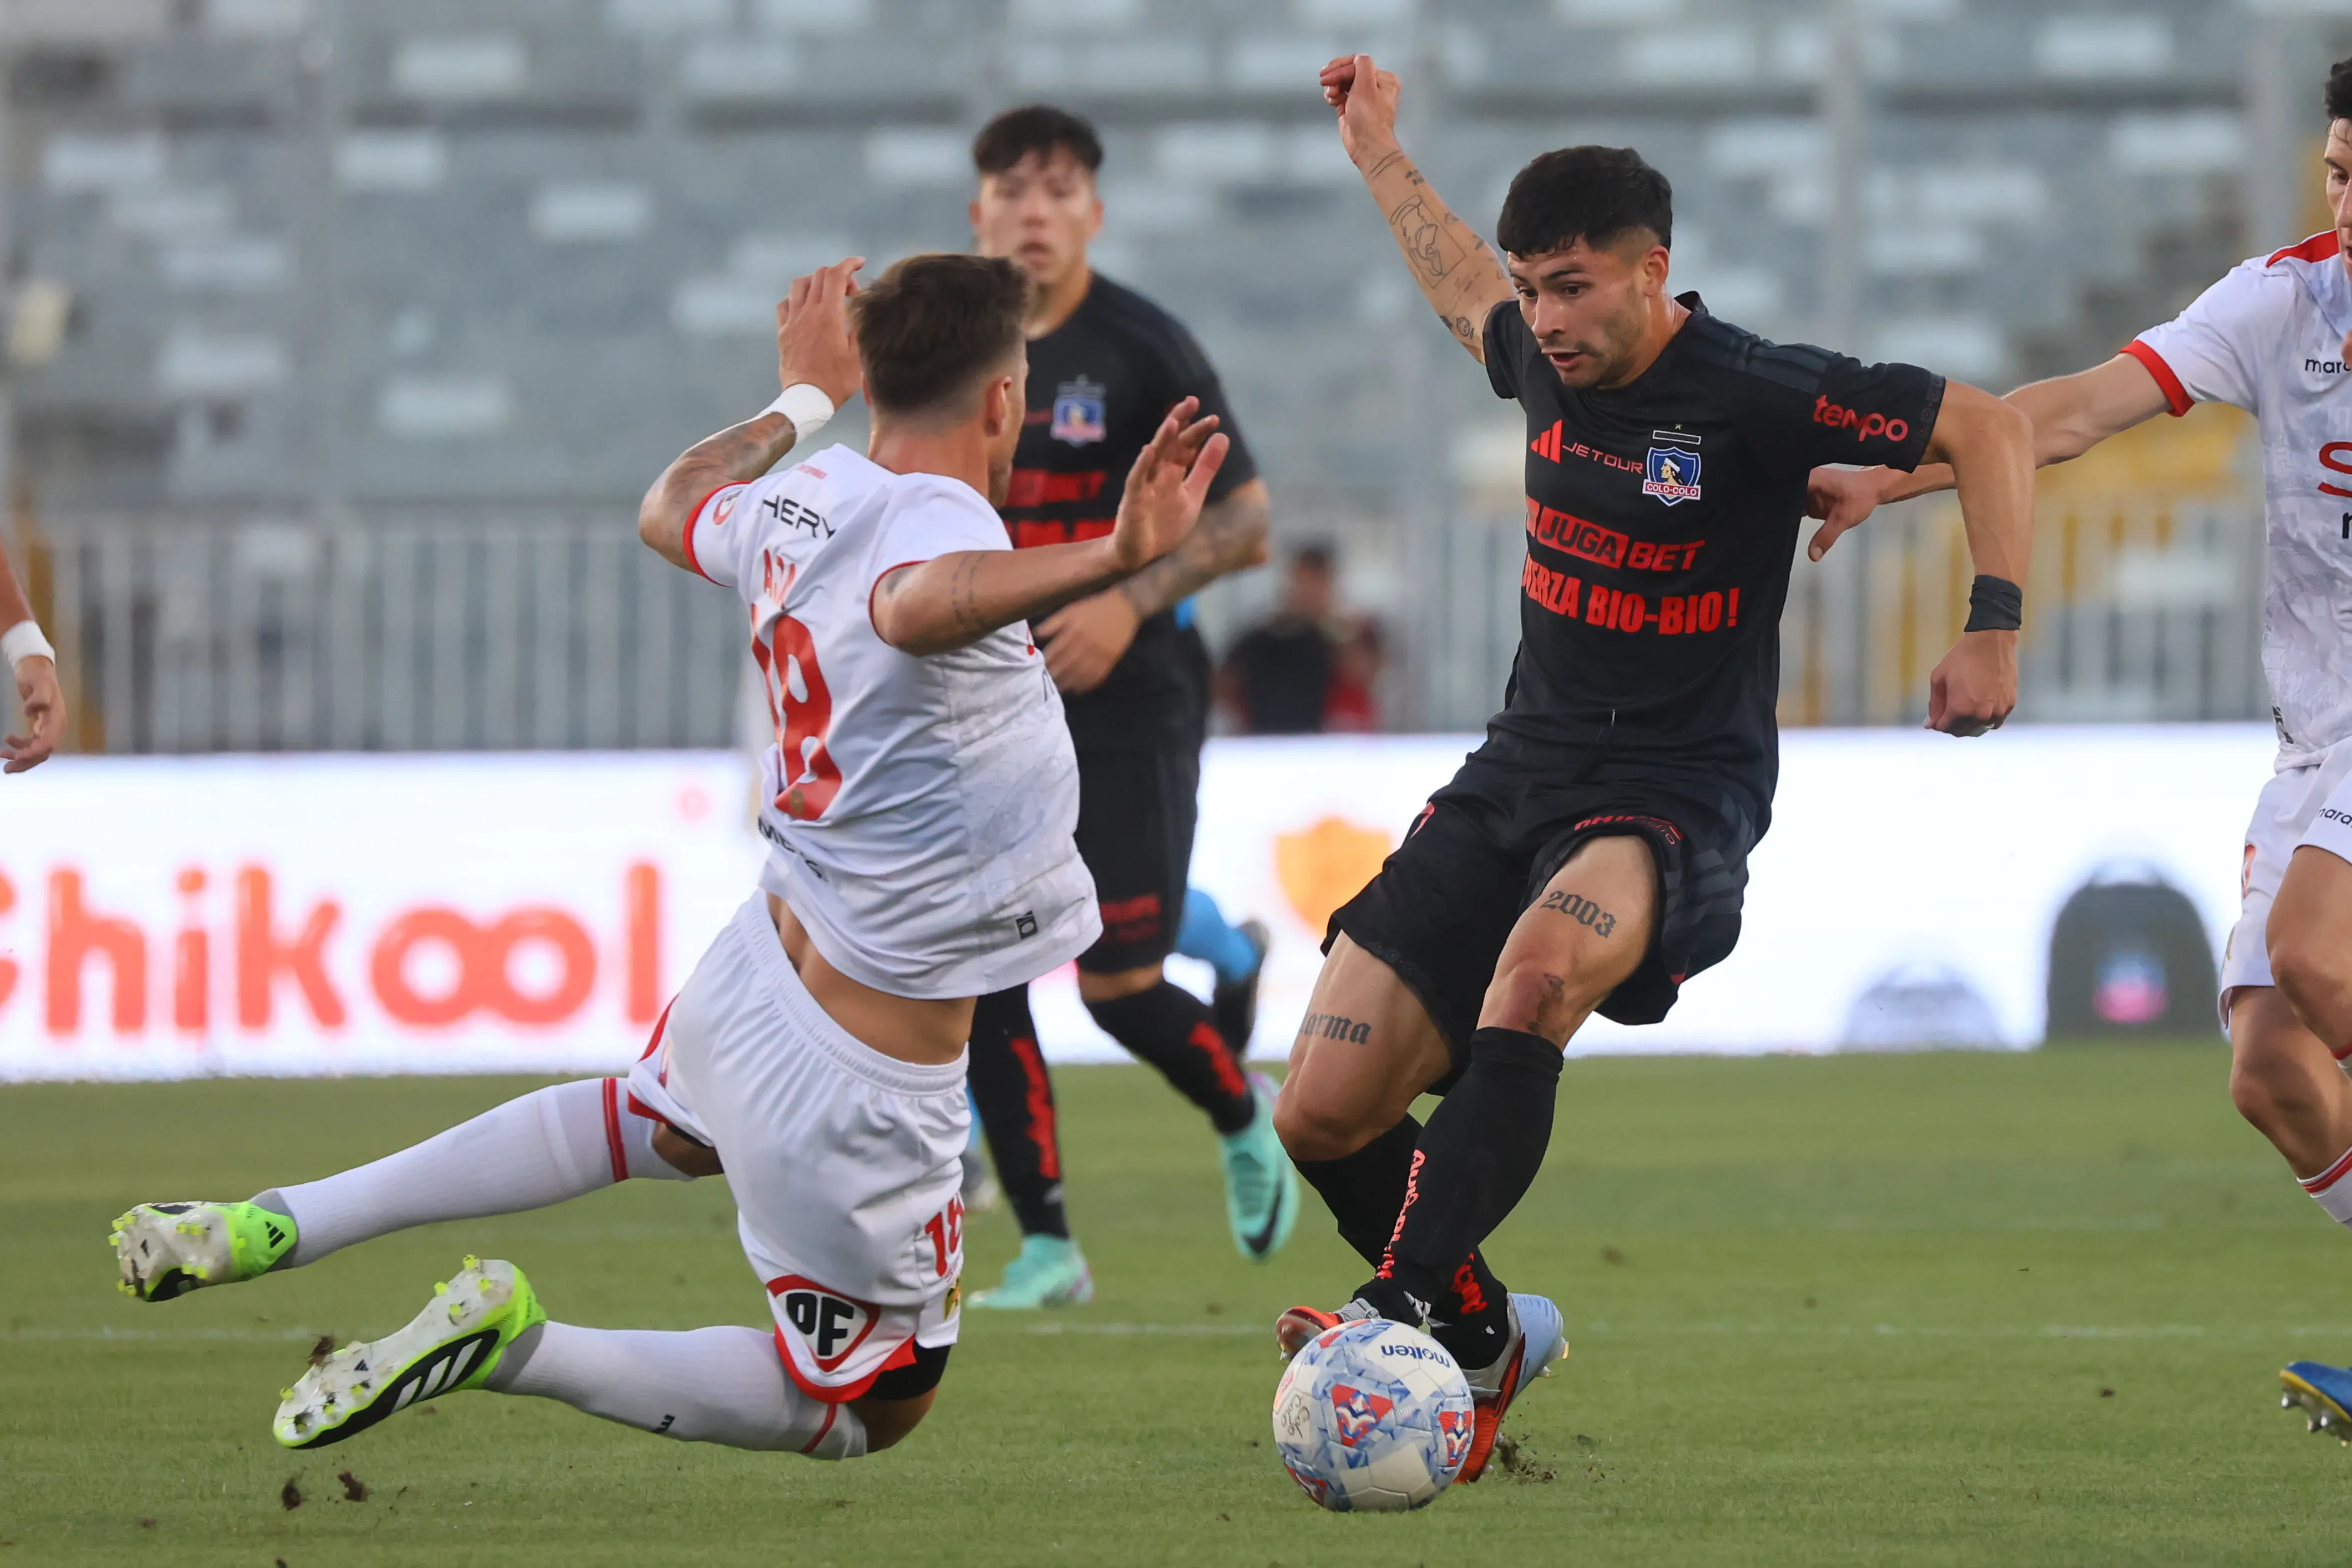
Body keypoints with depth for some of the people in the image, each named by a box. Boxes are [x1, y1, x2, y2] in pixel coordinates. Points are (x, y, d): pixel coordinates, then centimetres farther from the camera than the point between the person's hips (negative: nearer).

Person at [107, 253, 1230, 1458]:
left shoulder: (799, 498, 1)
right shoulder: (939, 522, -24)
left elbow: (671, 510, 25)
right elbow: (917, 605, -50)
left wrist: (801, 398, 41)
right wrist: (1112, 559, -62)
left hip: (761, 958, 8)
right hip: (857, 1086, -8)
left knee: (652, 1127, 42)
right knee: (867, 1410, 13)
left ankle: (278, 1228, 34)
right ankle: (516, 1344, -3)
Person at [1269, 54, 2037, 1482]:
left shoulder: (1753, 396, -12)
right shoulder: (1544, 363, 6)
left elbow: (1989, 428, -6)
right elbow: (1464, 294, 32)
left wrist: (1997, 628, -14)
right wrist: (1380, 154, 38)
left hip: (1675, 800, -7)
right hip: (1519, 775, 7)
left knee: (1541, 963, -42)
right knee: (1323, 1112, -4)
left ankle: (1406, 1307, -49)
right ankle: (1486, 1339, 19)